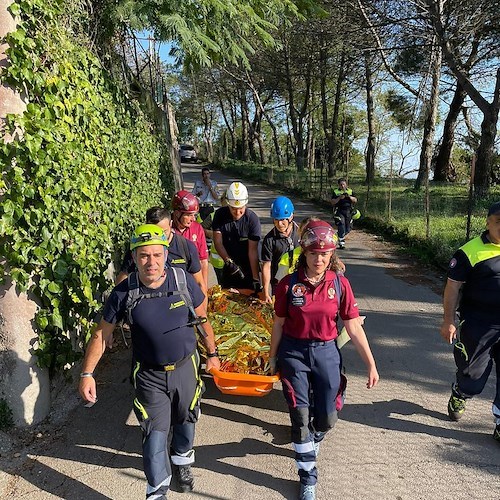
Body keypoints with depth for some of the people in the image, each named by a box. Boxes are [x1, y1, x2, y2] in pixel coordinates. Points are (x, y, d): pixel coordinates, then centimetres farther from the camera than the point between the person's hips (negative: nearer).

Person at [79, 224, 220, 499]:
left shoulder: (184, 281, -17)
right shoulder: (123, 293, -17)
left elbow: (202, 319, -2)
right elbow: (102, 334, -5)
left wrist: (212, 353, 7)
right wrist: (87, 374, -8)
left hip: (185, 367, 2)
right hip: (149, 375, -2)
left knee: (185, 419, 23)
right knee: (154, 434, 1)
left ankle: (181, 459, 54)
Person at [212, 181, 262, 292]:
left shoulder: (252, 219, -19)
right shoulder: (220, 214, -10)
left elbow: (253, 250, -21)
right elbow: (218, 242, -10)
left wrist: (256, 279, -24)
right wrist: (228, 262, -24)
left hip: (248, 267, -2)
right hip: (228, 267, 3)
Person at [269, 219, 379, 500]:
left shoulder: (340, 284, -6)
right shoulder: (289, 284, -9)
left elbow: (354, 327, -2)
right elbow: (279, 324, 1)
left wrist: (371, 365, -2)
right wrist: (273, 359, 8)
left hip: (326, 353, 1)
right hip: (294, 353, -1)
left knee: (327, 418, 7)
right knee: (301, 416, 1)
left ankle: (310, 441, 46)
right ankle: (308, 476, 23)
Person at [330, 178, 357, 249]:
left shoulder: (350, 191, 13)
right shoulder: (336, 191, 4)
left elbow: (355, 200, 3)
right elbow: (332, 202, -5)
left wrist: (349, 197, -14)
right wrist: (339, 198, -19)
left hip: (348, 212, 4)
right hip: (339, 212, -4)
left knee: (348, 229, 7)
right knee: (341, 227, -15)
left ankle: (339, 236, 34)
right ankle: (341, 243, -11)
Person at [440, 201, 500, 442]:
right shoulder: (470, 252, -10)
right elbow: (453, 287, -10)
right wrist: (449, 321, -12)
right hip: (478, 326, -4)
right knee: (473, 374, 11)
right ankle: (458, 397, 42)